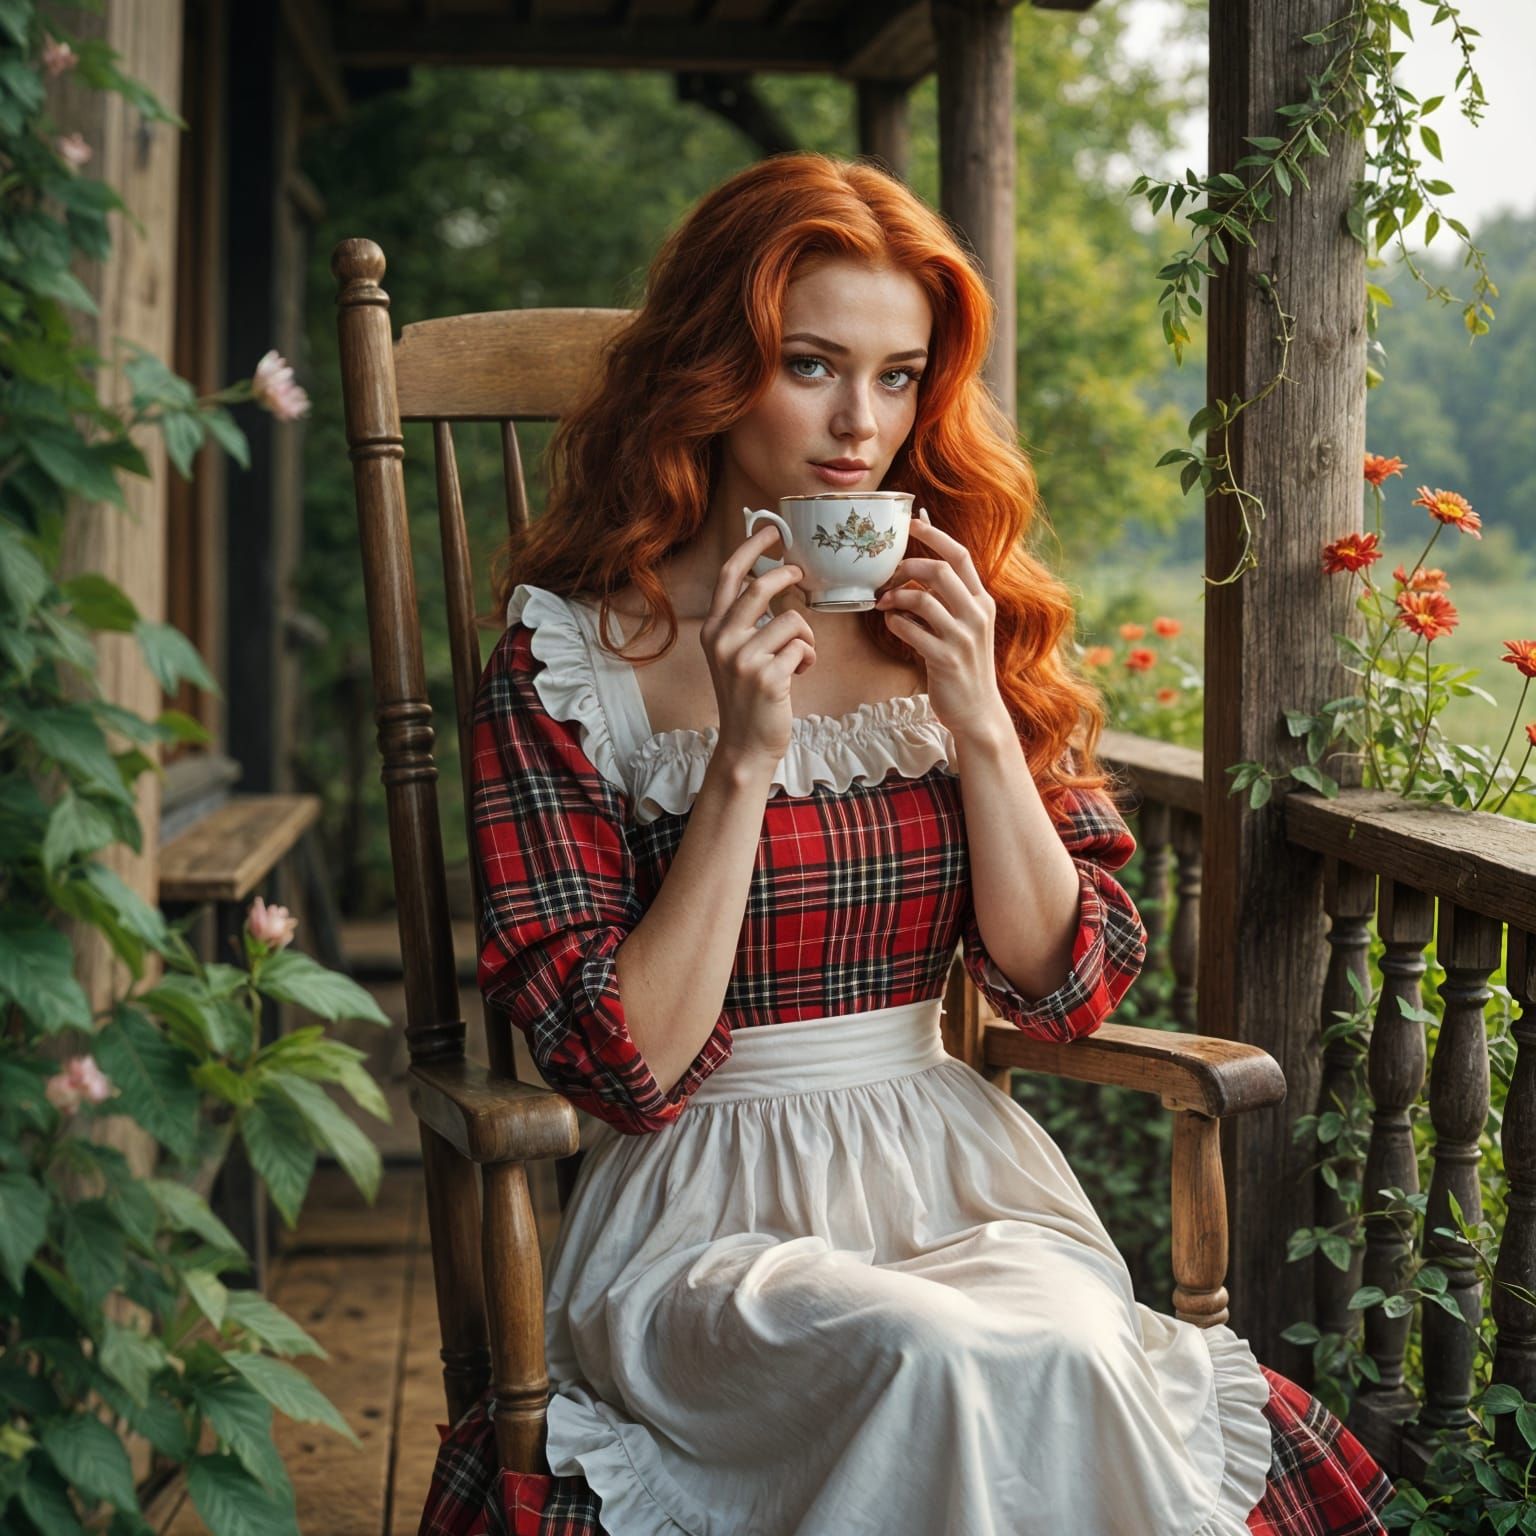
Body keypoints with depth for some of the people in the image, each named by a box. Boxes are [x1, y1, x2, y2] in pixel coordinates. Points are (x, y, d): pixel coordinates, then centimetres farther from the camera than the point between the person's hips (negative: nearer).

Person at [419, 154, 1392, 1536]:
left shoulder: (962, 621, 8)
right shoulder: (571, 655, -4)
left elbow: (1066, 986, 3)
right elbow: (625, 1067, -10)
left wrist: (981, 723, -10)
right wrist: (745, 758, -18)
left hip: (956, 1179, 3)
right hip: (706, 1215, -3)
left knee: (1065, 1337, -30)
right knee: (950, 1357, -33)